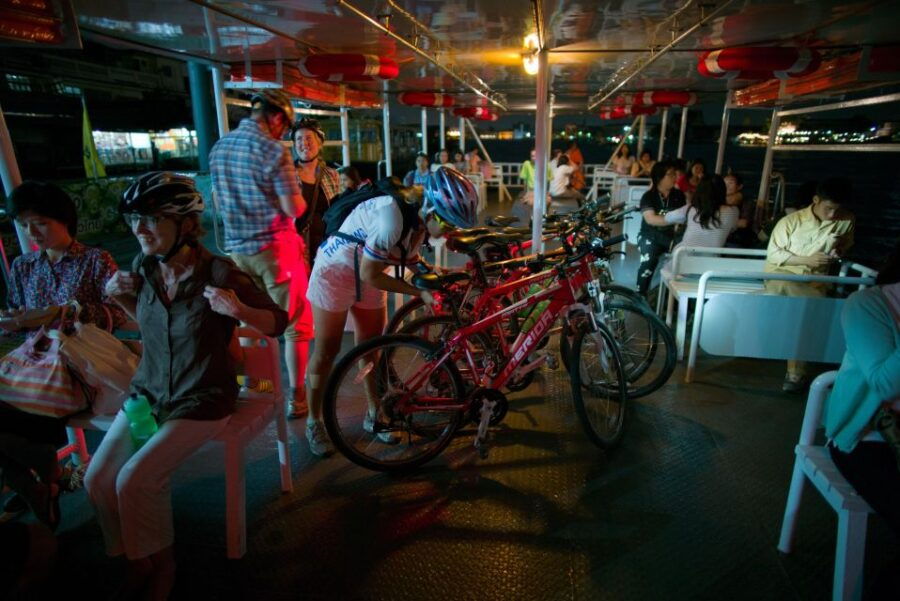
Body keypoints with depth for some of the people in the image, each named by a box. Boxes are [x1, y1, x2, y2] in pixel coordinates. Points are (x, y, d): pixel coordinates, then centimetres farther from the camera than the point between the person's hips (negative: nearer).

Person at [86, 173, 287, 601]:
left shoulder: (218, 273, -20)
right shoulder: (143, 268, -2)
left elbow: (278, 323, -14)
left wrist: (239, 311, -33)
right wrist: (119, 297, -1)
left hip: (201, 401, -6)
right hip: (149, 393, 6)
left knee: (135, 480, -16)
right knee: (97, 479, -4)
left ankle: (160, 564, 13)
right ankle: (136, 563, 22)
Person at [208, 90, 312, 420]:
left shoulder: (219, 148, 8)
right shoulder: (274, 151, -15)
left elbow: (218, 201, 17)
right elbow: (295, 209, -17)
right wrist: (297, 195, 3)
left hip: (237, 247, 7)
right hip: (275, 247, -7)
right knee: (295, 324, 4)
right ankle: (296, 398, 10)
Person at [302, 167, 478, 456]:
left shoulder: (421, 217, -10)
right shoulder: (392, 216, -36)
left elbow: (410, 258, 5)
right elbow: (369, 275, -29)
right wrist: (419, 292, -26)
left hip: (368, 276, 7)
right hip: (336, 273, -7)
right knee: (326, 352, 2)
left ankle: (374, 415, 27)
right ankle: (313, 422, 20)